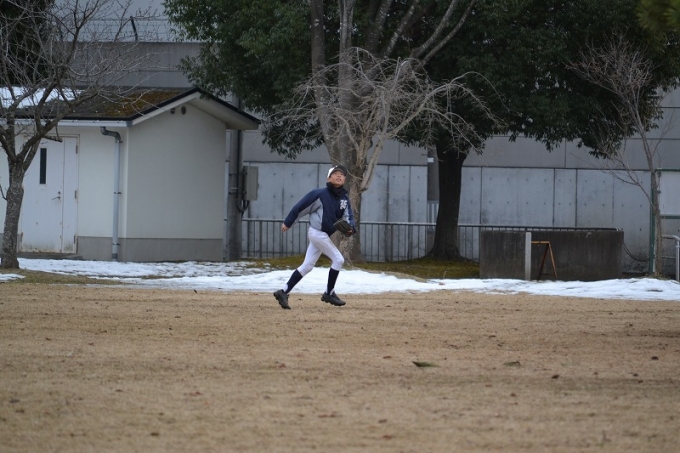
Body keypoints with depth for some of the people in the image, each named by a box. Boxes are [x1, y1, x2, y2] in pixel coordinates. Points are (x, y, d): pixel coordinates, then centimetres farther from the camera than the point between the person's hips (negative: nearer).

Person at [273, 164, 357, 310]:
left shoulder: (344, 199, 6)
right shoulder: (320, 194, -14)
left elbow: (348, 216, -1)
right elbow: (300, 206, -9)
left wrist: (351, 227, -24)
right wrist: (287, 223, -6)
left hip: (324, 235, 8)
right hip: (317, 233, -8)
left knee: (307, 266, 7)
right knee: (338, 260, -7)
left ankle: (283, 292, 8)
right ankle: (329, 293, 5)